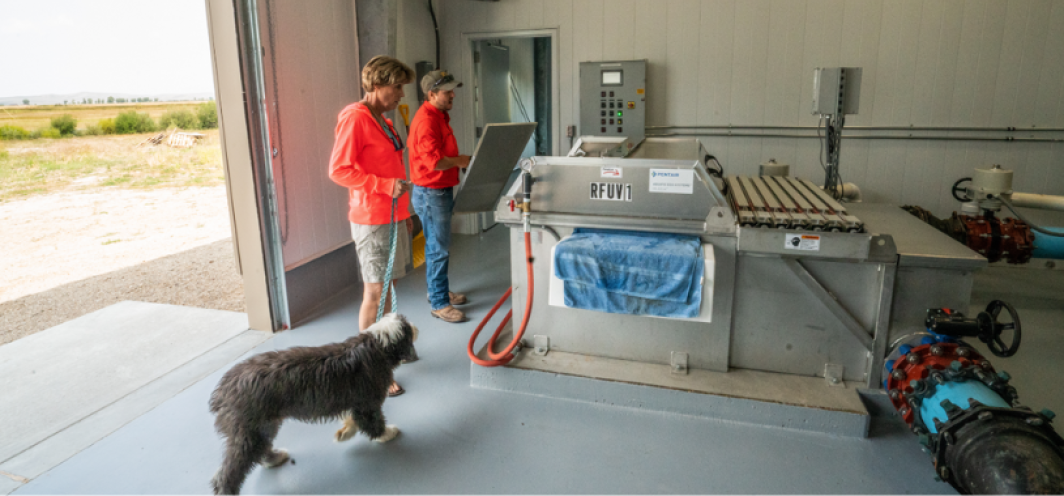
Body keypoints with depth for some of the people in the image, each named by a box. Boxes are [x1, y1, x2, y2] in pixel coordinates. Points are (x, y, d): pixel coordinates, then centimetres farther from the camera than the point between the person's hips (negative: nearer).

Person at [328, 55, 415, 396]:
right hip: (372, 219, -9)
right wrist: (385, 185, -26)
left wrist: (404, 212, 26)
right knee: (374, 293, -5)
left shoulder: (383, 121, 18)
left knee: (386, 288, 17)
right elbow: (338, 170, -19)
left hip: (392, 215, 9)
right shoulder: (355, 118, -13)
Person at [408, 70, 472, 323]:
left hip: (441, 191, 10)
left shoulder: (439, 116, 13)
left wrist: (459, 159, 7)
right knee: (438, 249, -3)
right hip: (430, 193, -10)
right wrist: (460, 161, -16)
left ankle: (440, 291, 33)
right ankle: (439, 304, 7)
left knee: (440, 246, 19)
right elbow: (433, 160, -29)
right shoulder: (426, 120, -21)